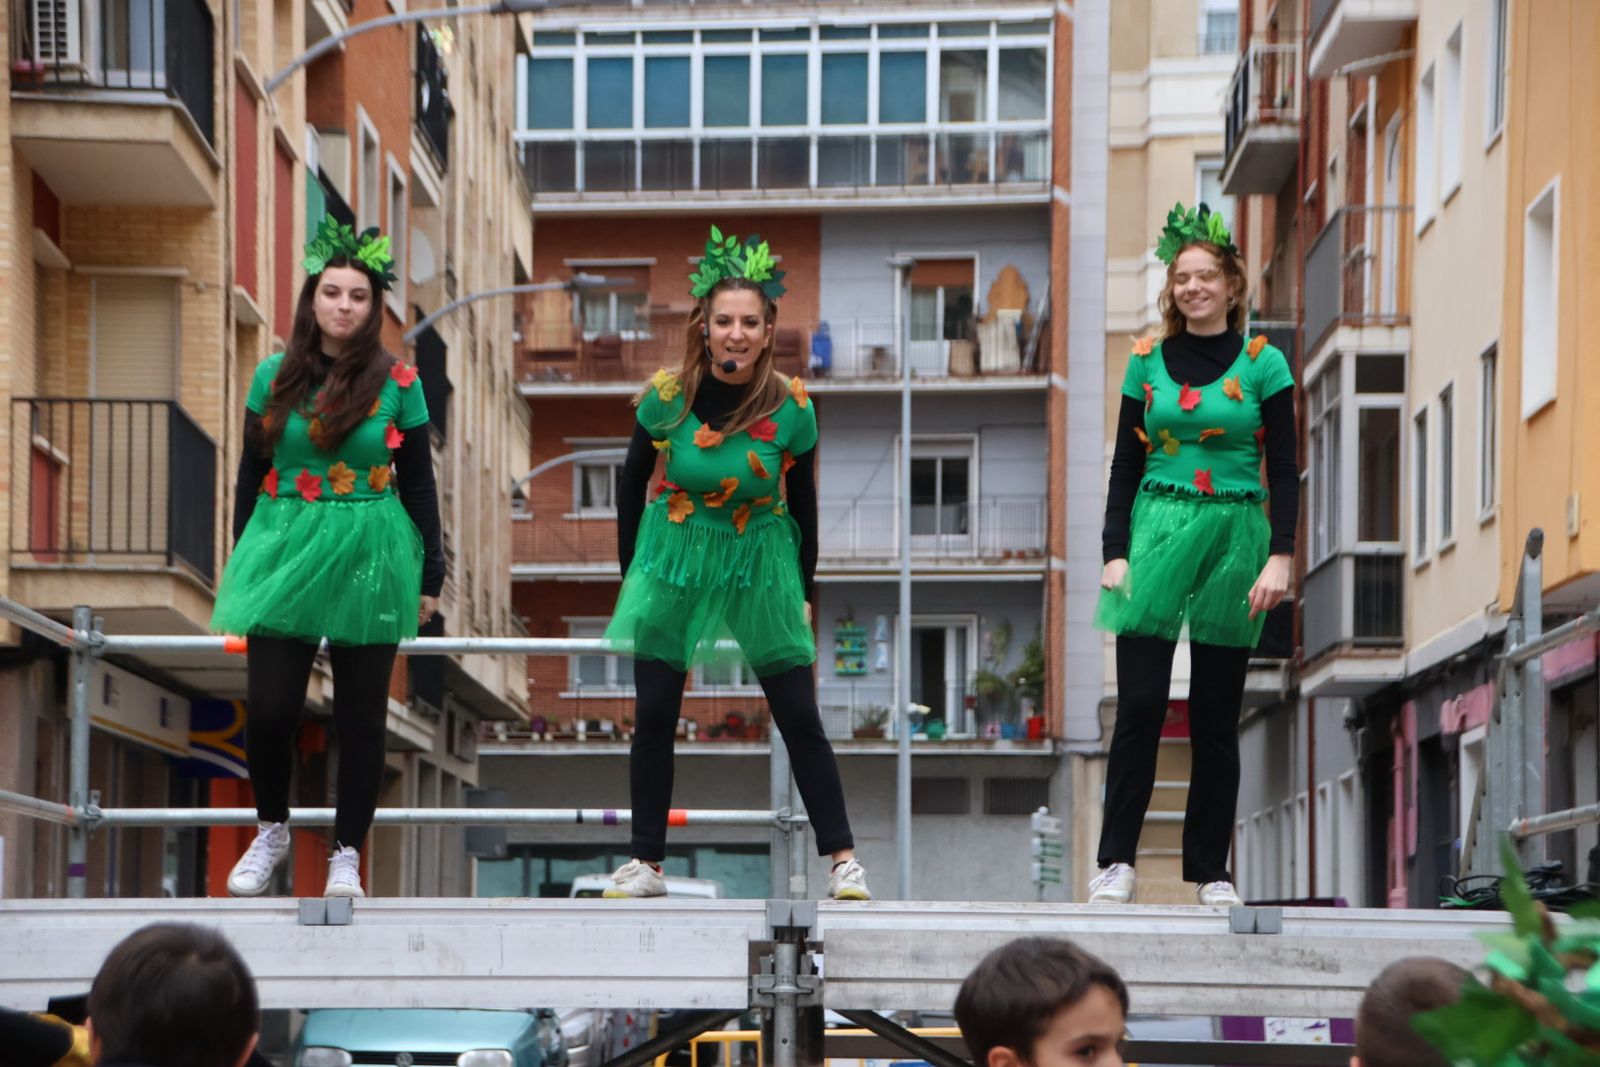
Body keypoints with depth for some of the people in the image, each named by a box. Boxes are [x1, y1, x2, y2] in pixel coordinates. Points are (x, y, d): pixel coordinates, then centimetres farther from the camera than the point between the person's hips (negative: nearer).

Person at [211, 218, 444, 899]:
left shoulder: (397, 383, 0)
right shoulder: (274, 376, 4)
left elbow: (417, 483, 5)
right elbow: (252, 473, 11)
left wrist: (430, 575, 4)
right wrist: (241, 562, 12)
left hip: (368, 559, -1)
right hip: (284, 550, 1)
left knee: (360, 715, 3)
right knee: (269, 708, -5)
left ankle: (347, 855, 16)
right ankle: (271, 831, 19)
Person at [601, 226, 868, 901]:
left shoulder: (790, 408, -13)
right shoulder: (666, 397, -13)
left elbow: (802, 501, 1)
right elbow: (632, 483, 3)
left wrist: (804, 590, 6)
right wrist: (631, 573, 6)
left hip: (761, 562, -1)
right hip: (672, 559, 1)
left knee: (800, 717, -1)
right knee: (654, 715, 1)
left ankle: (842, 858, 6)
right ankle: (646, 863, 11)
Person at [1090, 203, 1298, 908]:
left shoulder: (1264, 365, 2)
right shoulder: (1148, 362, 7)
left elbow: (1284, 471, 2)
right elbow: (1125, 465, 9)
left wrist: (1279, 557, -9)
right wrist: (1115, 552, -1)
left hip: (1236, 537, -1)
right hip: (1158, 529, 1)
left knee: (1216, 715, 4)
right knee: (1140, 703, -7)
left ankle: (1210, 868, 11)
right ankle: (1117, 860, -1)